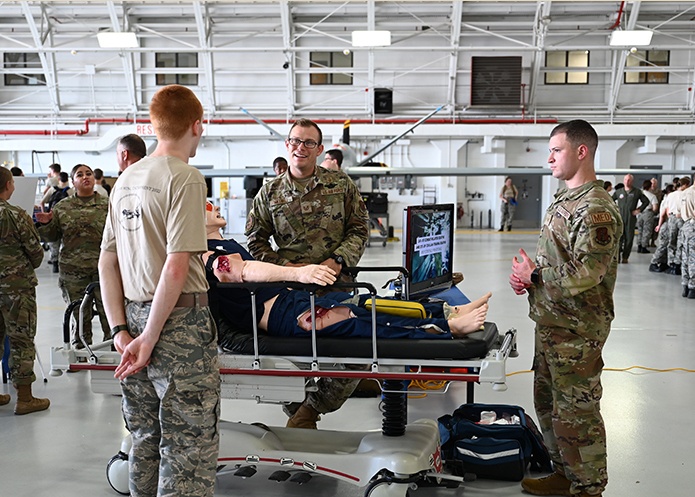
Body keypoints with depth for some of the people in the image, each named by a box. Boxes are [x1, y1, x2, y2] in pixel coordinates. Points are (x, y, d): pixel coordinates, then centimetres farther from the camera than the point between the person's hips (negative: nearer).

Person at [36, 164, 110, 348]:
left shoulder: (106, 205, 5)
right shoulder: (62, 207, 9)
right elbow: (53, 236, 13)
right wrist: (46, 223, -6)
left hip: (103, 268, -1)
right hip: (72, 270, 2)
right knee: (79, 315, 9)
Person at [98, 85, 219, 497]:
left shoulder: (126, 179, 12)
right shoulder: (185, 178, -12)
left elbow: (107, 263, 11)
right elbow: (176, 267, -19)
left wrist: (121, 329, 9)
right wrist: (150, 339, -13)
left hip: (135, 316, 8)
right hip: (179, 323, -8)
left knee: (146, 444, 19)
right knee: (188, 450, 1)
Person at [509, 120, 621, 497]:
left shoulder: (596, 209, -20)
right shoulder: (563, 200, 12)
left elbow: (585, 275, -25)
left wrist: (534, 277, -15)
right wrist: (527, 276, 3)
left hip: (576, 331, -10)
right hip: (550, 323, 10)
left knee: (575, 411, 1)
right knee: (549, 401, 20)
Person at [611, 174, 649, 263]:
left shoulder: (637, 192, 5)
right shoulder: (618, 191, 9)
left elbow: (646, 201, 11)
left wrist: (639, 210, 3)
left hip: (631, 218, 0)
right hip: (620, 217, 0)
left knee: (629, 238, 1)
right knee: (618, 237, -6)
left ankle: (625, 257, 10)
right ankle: (617, 256, -2)